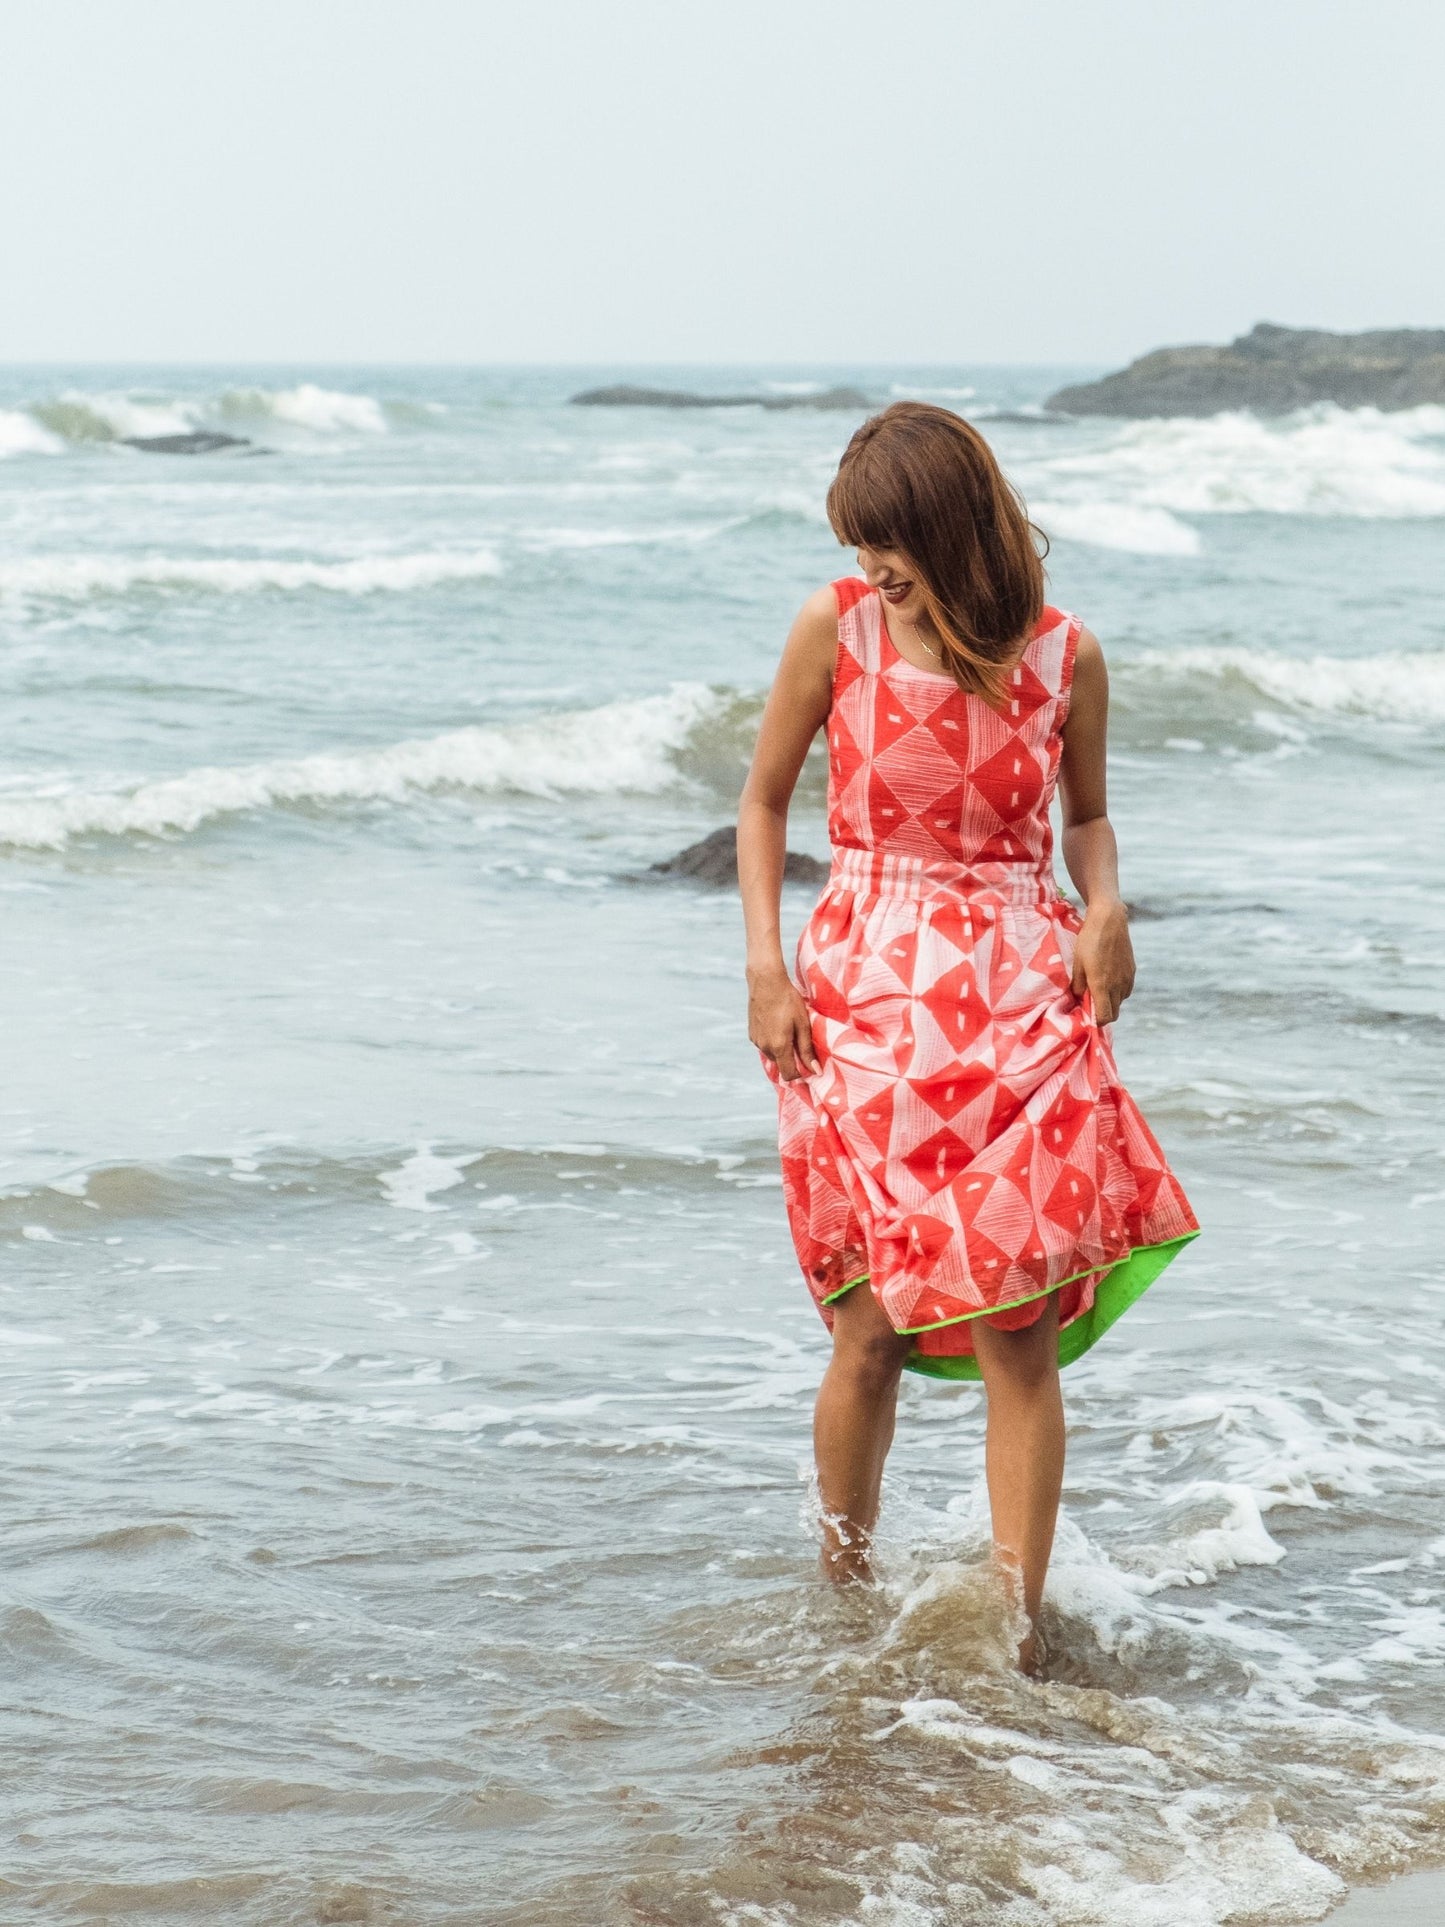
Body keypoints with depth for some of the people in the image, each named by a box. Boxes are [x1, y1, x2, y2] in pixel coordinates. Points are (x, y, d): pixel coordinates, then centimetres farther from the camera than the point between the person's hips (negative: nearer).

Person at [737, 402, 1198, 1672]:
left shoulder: (1063, 656, 0)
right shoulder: (836, 628, -1)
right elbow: (765, 798, 11)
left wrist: (1106, 908, -3)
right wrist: (767, 969, 1)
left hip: (1022, 1001, 0)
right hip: (865, 997, 0)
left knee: (1019, 1333, -6)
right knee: (871, 1329, 2)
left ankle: (1016, 1627, -1)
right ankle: (842, 1593, 22)